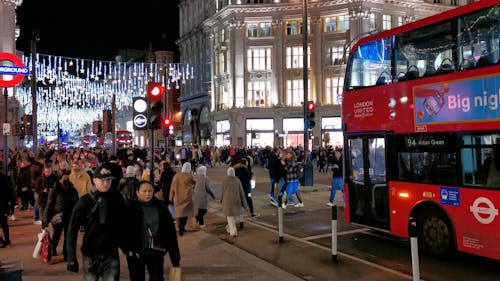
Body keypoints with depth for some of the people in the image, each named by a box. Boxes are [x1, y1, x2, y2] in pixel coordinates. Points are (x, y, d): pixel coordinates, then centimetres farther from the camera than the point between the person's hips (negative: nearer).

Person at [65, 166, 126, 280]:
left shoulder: (117, 199, -3)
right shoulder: (84, 201, -7)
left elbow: (123, 225, 4)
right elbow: (73, 229, -6)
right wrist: (71, 257, -9)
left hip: (111, 254, 0)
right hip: (90, 254, 0)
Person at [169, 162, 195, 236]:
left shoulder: (176, 176, -3)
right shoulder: (189, 176, -11)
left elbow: (172, 187, 1)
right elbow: (195, 183, 8)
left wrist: (171, 197, 9)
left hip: (178, 197, 3)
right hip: (187, 197, -3)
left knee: (180, 212, 13)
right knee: (186, 212, 7)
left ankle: (181, 227, 17)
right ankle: (182, 227, -3)